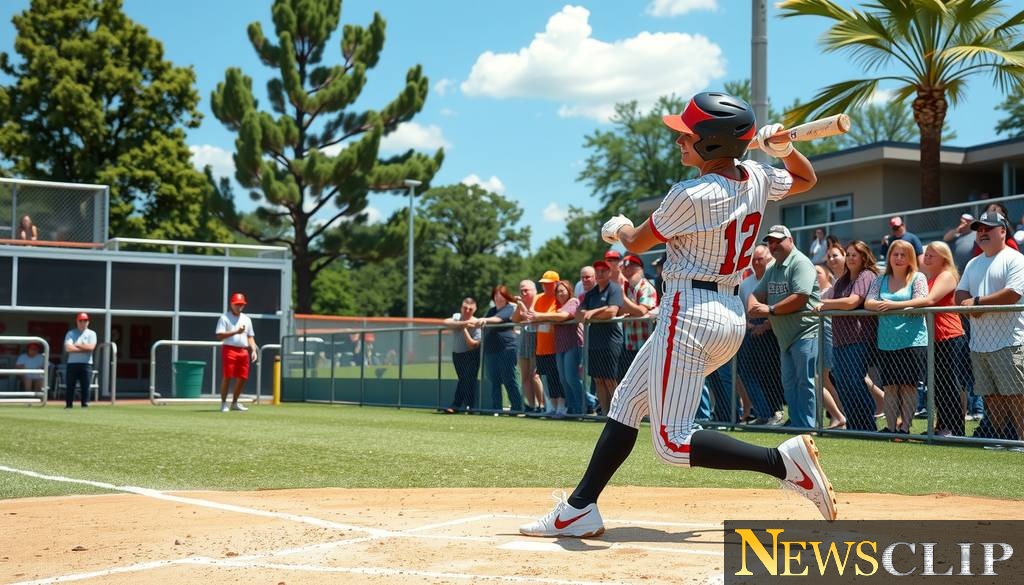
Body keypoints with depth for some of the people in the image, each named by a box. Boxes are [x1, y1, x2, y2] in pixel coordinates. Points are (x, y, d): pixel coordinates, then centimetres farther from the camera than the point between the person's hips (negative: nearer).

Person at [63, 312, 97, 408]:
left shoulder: (91, 333, 7)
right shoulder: (71, 333, 7)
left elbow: (91, 347, -10)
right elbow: (68, 348, -8)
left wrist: (77, 345, -6)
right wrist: (84, 348, -10)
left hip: (86, 364, 0)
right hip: (72, 363, 0)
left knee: (86, 386, -3)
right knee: (70, 386, 1)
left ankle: (85, 404, 0)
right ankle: (68, 405, 7)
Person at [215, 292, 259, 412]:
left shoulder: (246, 319, 18)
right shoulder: (224, 318, 0)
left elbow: (250, 336, 20)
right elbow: (219, 336, -10)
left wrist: (254, 350, 5)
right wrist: (236, 332, -18)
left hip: (244, 351, 5)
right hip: (229, 350, -5)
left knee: (242, 378, 4)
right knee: (227, 377, -8)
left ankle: (234, 403, 17)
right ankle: (223, 403, 1)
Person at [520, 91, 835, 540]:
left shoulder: (691, 196, -19)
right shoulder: (756, 179, 4)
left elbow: (637, 242, -3)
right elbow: (805, 179, 26)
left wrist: (617, 227, 20)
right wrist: (784, 147, 8)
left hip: (690, 314, -10)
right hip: (733, 315, 10)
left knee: (673, 443, -8)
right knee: (628, 404, 16)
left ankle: (783, 461, -15)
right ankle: (580, 509, 18)